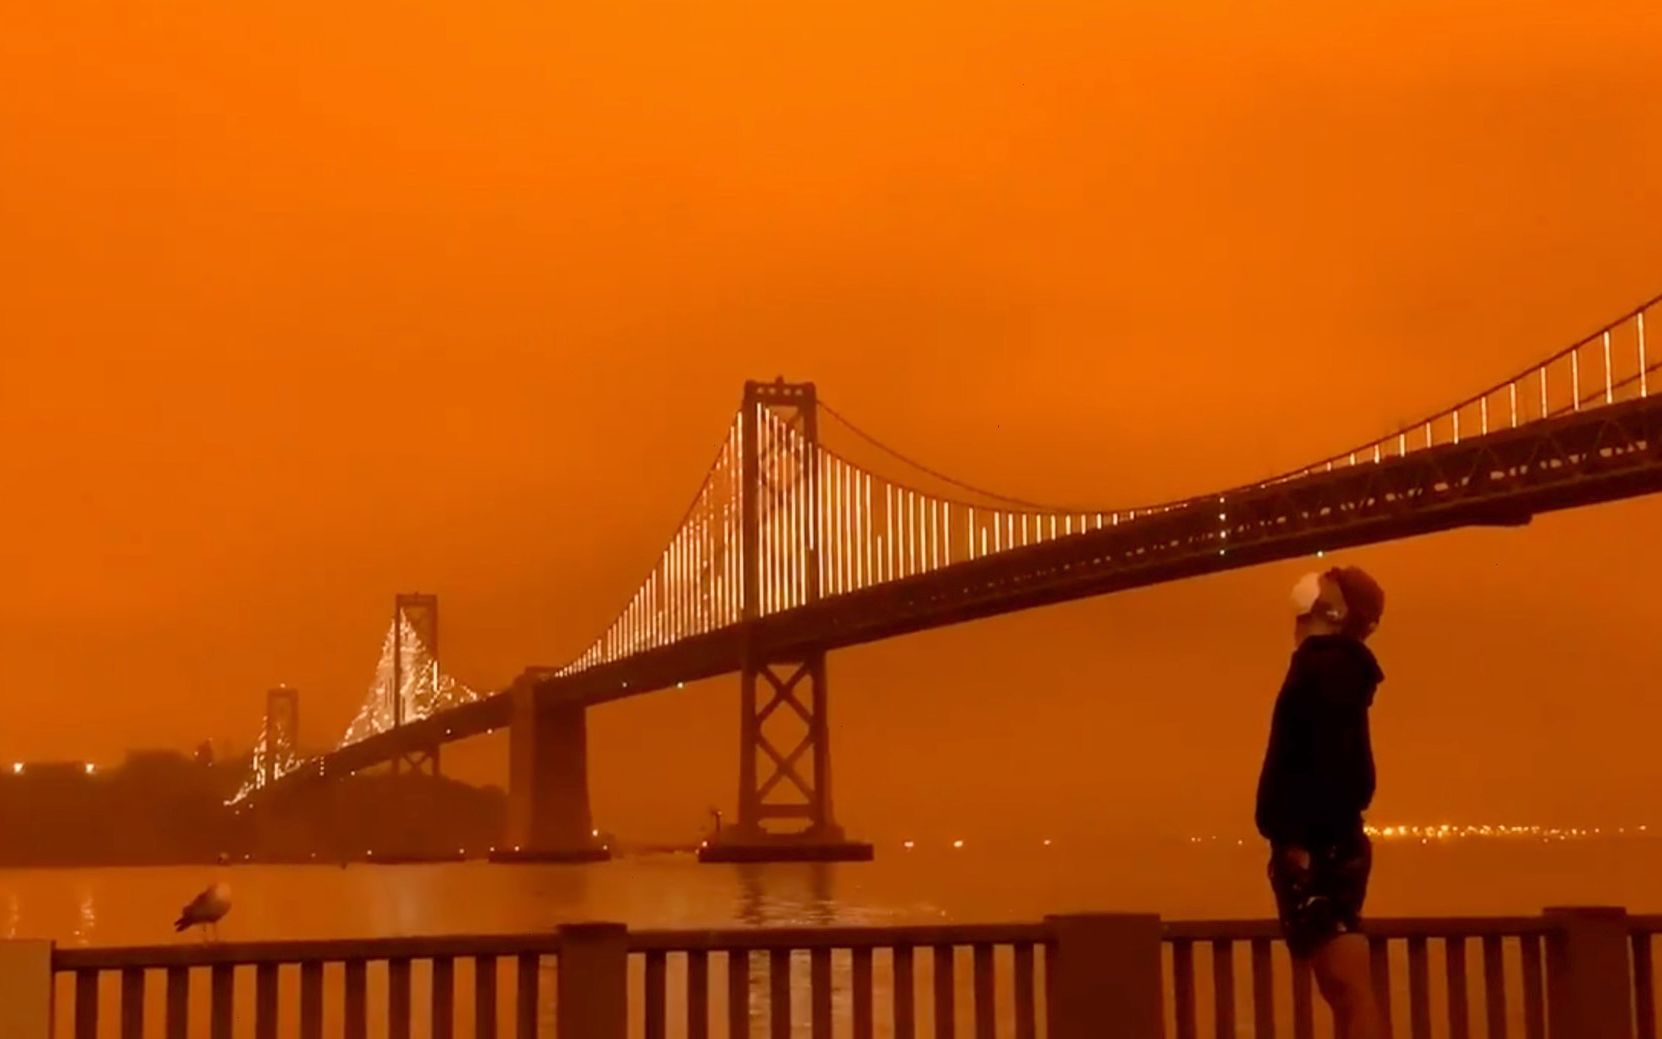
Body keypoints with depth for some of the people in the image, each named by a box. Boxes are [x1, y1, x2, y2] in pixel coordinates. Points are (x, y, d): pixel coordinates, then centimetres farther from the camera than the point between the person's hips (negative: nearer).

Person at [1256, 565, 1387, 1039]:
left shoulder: (1326, 666, -9)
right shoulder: (1337, 668, 19)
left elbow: (1333, 760, -20)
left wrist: (1306, 840, -23)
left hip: (1316, 848, -10)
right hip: (1325, 845, 10)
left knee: (1351, 990, -12)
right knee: (1344, 992, 10)